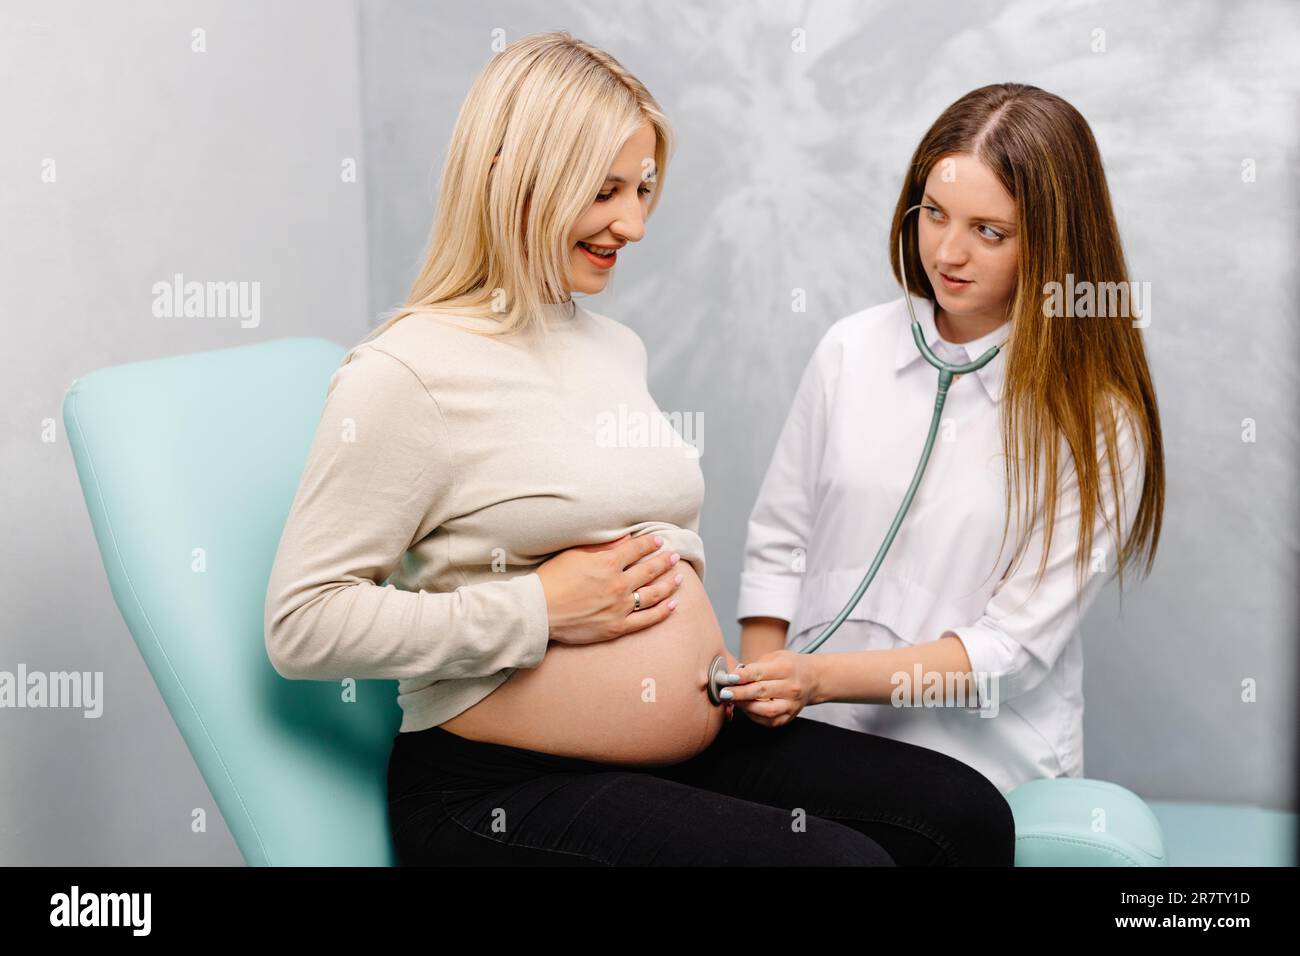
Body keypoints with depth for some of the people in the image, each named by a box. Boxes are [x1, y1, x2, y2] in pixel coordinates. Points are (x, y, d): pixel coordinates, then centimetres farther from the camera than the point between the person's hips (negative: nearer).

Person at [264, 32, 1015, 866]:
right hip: (500, 792, -8)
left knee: (966, 814, -2)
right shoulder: (405, 374, -13)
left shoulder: (619, 348, 14)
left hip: (696, 749, 8)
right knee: (843, 857, -22)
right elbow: (302, 625, -17)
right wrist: (538, 609, -18)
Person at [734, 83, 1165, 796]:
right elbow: (778, 542, 9)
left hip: (978, 763, -3)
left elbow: (1015, 649, -9)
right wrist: (763, 701, -4)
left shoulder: (1098, 421, -6)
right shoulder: (852, 350, 5)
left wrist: (824, 676, -20)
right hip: (812, 737, 3)